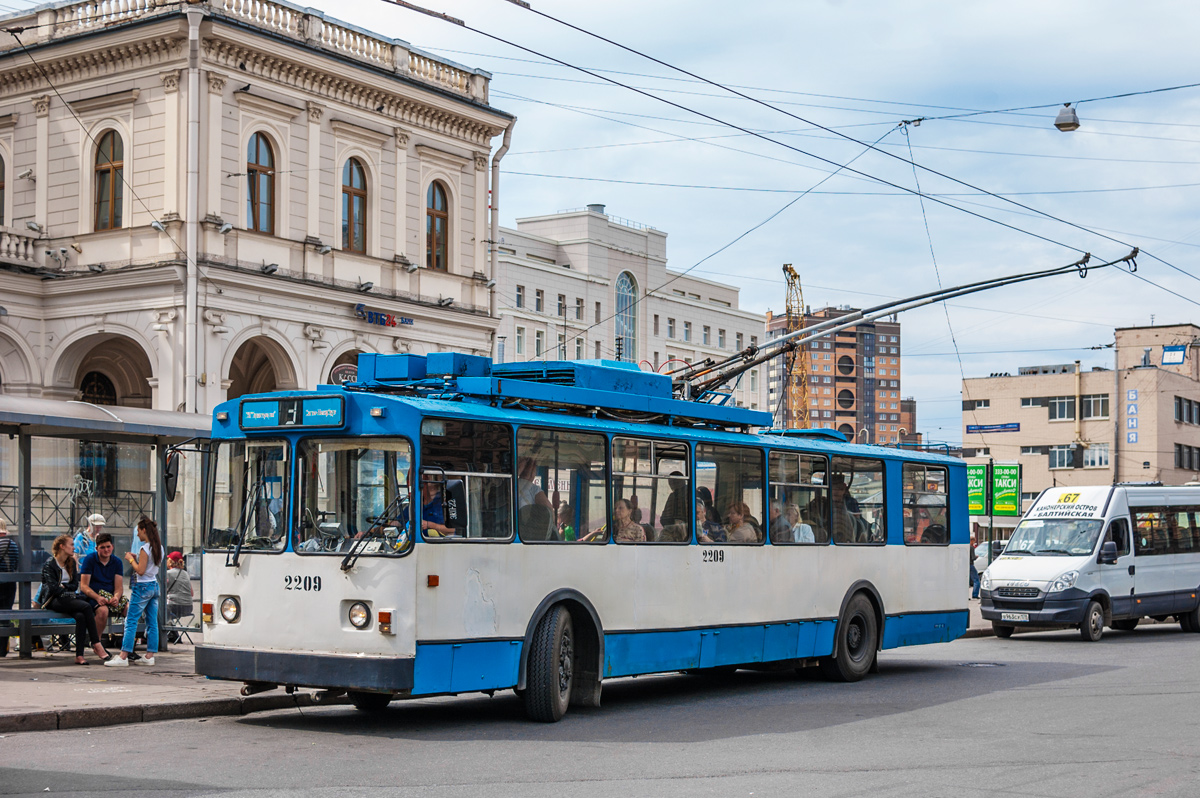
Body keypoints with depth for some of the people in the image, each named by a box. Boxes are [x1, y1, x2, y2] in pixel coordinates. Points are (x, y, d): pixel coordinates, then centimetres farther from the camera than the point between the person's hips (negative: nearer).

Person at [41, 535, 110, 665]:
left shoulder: (71, 563, 17)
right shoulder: (49, 564, -2)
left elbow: (75, 585, 12)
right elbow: (53, 588, -12)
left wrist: (63, 586, -5)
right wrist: (68, 591, -9)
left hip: (70, 599, 5)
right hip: (56, 601, -5)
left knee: (81, 616, -31)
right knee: (86, 606, -30)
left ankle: (79, 655, -34)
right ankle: (96, 645, -27)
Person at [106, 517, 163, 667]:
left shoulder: (145, 549, -15)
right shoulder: (159, 547, 10)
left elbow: (140, 570, -18)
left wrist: (131, 559, -5)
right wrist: (136, 558, 14)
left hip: (143, 587, -9)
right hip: (155, 586, 9)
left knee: (131, 621, -7)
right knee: (152, 622, 8)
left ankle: (123, 656, -11)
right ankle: (149, 656, 9)